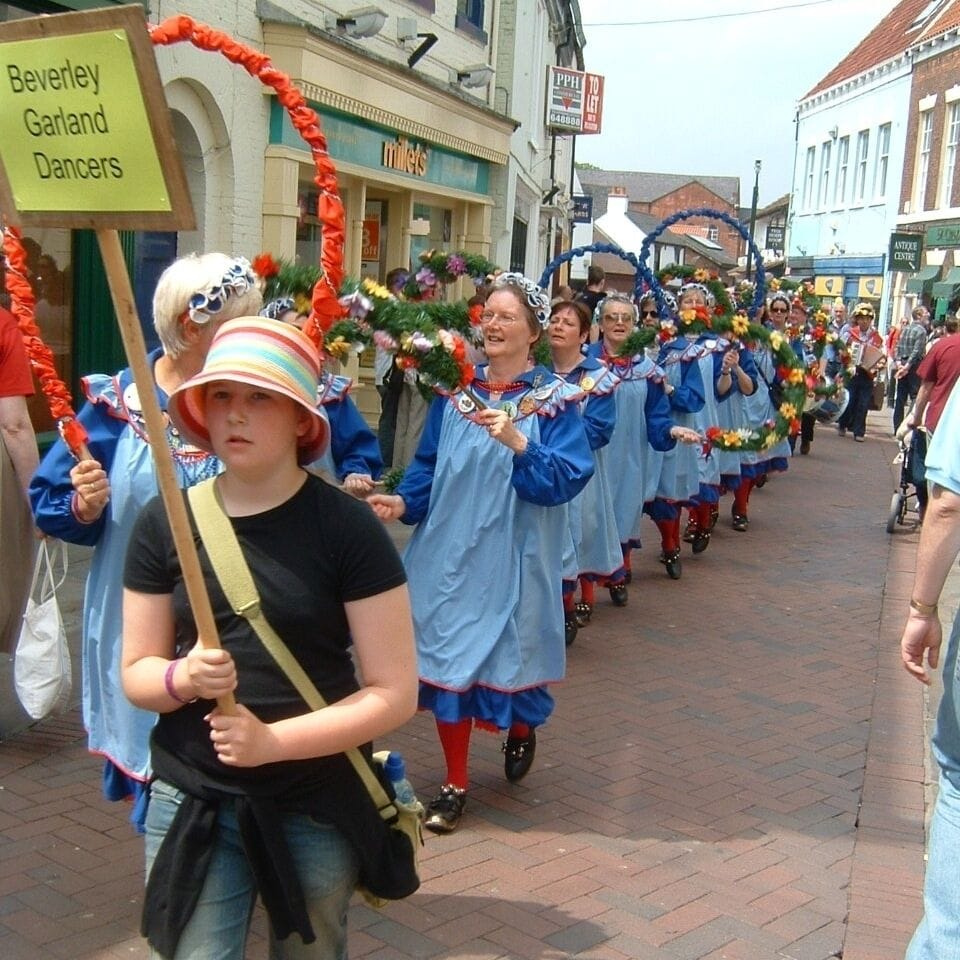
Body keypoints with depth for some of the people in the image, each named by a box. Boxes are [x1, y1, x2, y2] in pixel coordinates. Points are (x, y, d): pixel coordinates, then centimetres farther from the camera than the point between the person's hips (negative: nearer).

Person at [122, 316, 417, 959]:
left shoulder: (348, 528, -11)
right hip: (191, 804, 2)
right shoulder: (165, 522, -2)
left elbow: (395, 694, -11)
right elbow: (136, 674, 4)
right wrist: (182, 678, -18)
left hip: (318, 806, -1)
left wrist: (274, 741, -22)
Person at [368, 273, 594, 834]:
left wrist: (517, 443, -29)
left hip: (512, 557, -3)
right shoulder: (456, 389, 7)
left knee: (507, 656, 7)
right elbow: (429, 466, 9)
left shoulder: (553, 399, -4)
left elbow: (568, 478, -16)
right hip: (448, 551, 3)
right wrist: (403, 501, -9)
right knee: (448, 657, 4)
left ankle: (521, 729, 43)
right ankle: (456, 784, 19)